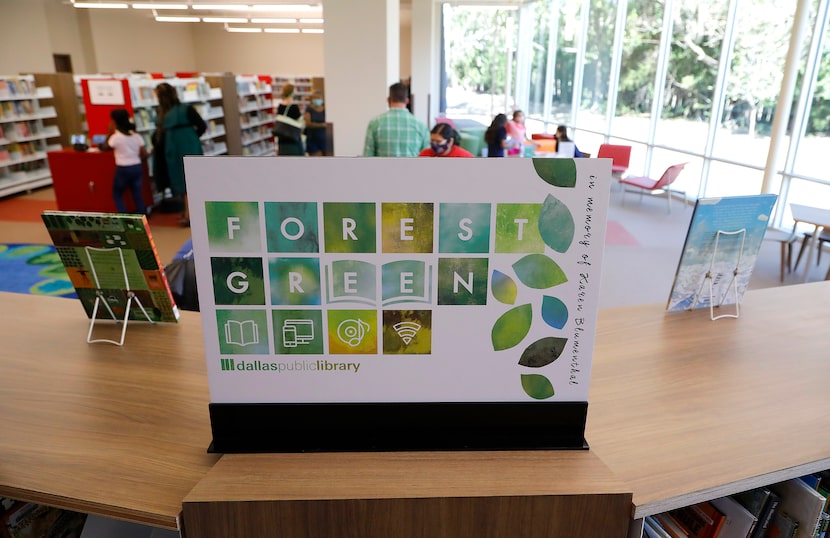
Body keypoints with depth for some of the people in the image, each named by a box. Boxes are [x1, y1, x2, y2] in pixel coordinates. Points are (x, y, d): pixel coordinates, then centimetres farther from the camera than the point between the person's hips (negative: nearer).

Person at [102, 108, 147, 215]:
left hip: (123, 169, -4)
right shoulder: (137, 136, 3)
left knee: (117, 194, 12)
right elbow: (144, 154, 0)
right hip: (137, 167, 4)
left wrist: (109, 133, 6)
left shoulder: (115, 137, -10)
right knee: (137, 194, 11)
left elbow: (104, 147, 5)